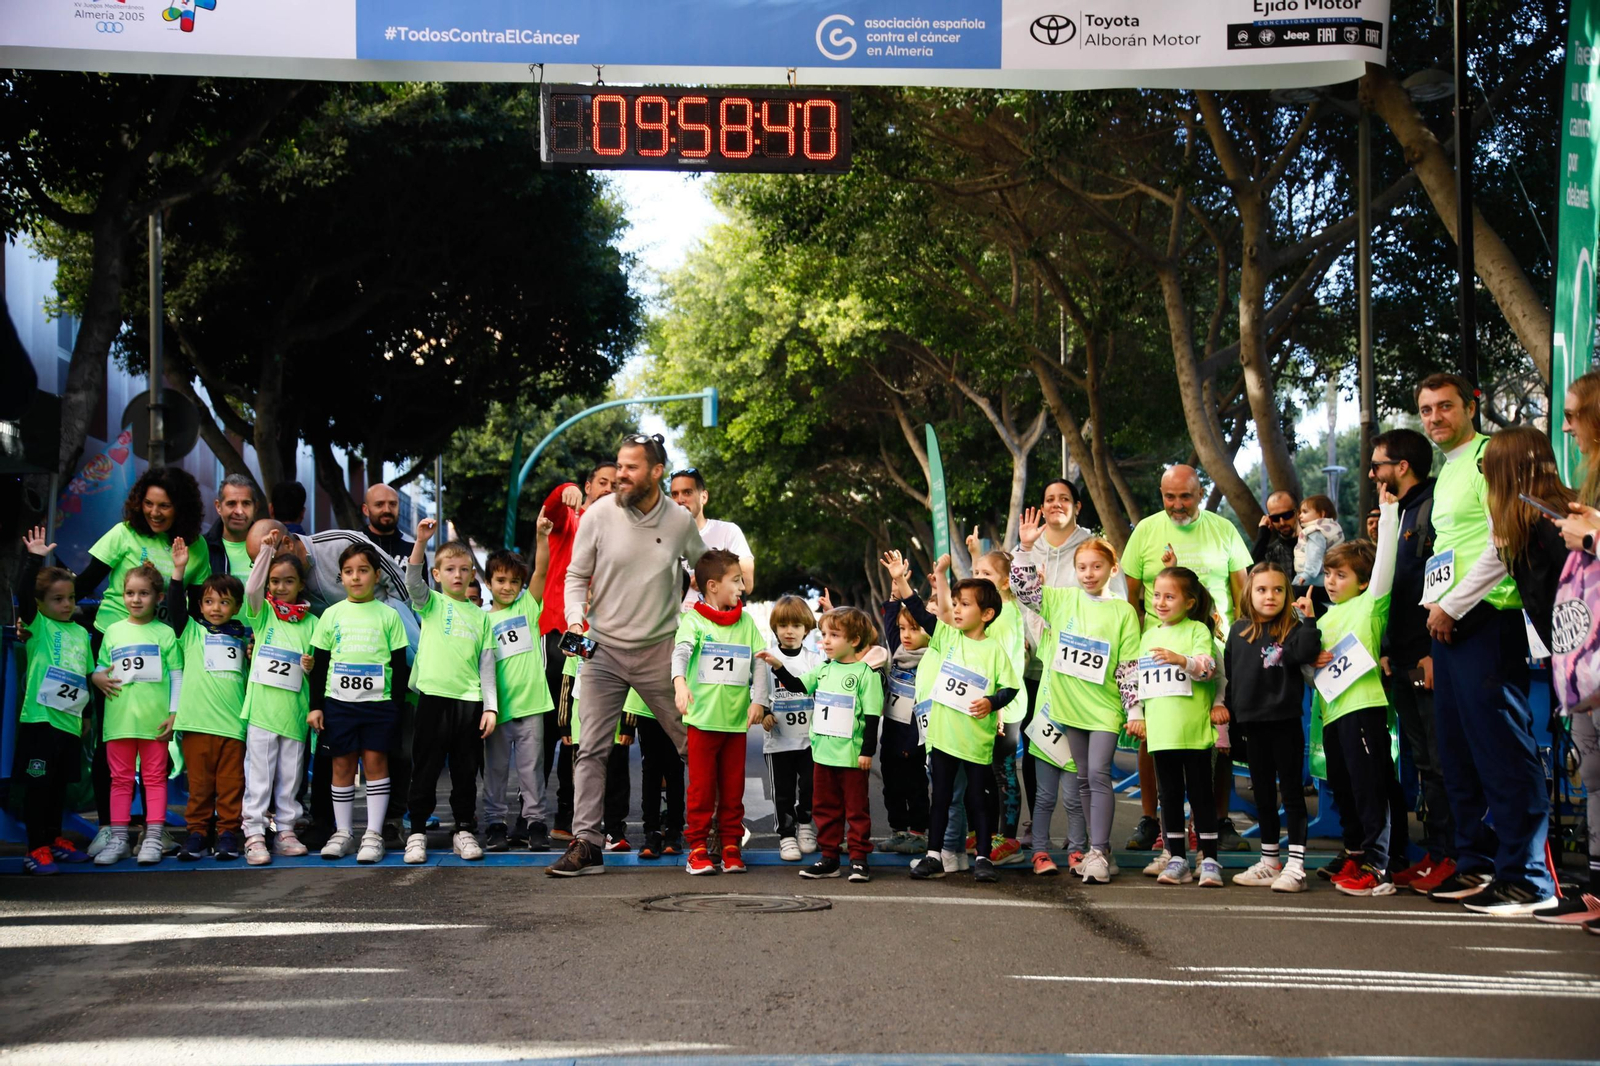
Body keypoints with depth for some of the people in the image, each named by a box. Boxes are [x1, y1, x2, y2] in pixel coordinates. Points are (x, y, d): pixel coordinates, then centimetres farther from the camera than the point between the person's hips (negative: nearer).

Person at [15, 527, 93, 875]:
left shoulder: (81, 633, 14)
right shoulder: (38, 626, -1)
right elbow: (24, 593, -18)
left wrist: (89, 713, 21)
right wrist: (34, 559, -27)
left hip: (70, 721, 6)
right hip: (40, 719, -6)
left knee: (60, 785, 14)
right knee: (39, 784, -4)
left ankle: (54, 840, 26)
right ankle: (36, 849, 0)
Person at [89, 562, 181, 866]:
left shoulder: (165, 633, 3)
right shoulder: (113, 631, 9)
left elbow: (177, 675, 2)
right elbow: (101, 667, 15)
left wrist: (174, 713, -4)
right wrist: (97, 677, -8)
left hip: (155, 720, -2)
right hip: (119, 717, 2)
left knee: (154, 777, 3)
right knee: (120, 778, 6)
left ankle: (153, 838, 7)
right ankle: (119, 839, 11)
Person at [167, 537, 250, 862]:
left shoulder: (242, 635, 15)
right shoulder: (192, 631, 8)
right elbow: (176, 606, -6)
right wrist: (178, 570, -14)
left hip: (233, 722, 1)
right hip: (197, 721, -1)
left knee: (231, 784, 2)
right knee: (199, 783, 3)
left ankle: (228, 834, 9)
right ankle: (197, 833, 11)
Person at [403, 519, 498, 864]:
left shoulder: (480, 615, 15)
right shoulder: (430, 604, 8)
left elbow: (486, 664, 12)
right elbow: (413, 579, -13)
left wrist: (491, 706, 4)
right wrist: (421, 540, -27)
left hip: (470, 699, 2)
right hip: (434, 695, -2)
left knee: (466, 771, 7)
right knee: (426, 769, 1)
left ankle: (464, 830, 16)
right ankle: (417, 833, 8)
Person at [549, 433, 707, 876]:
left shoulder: (681, 521, -3)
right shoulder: (599, 516, -6)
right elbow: (576, 576, 2)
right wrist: (575, 618, -13)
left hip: (658, 651, 1)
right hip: (603, 649, 0)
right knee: (591, 750, -4)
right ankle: (586, 844, -1)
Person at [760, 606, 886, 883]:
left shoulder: (866, 673, -10)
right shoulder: (824, 669, 9)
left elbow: (872, 715, -12)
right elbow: (797, 686, 16)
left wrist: (867, 751, -14)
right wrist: (778, 666, 1)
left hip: (852, 756, -7)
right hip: (823, 753, 7)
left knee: (856, 809, 3)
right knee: (826, 808, 12)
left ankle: (859, 859, 9)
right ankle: (829, 857, 21)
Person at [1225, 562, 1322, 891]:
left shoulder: (1292, 629, -6)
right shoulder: (1238, 631, 9)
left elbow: (1305, 653, -26)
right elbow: (1229, 674, 14)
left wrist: (1308, 620, -24)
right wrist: (1230, 713, 11)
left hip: (1285, 722, -5)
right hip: (1252, 724, 6)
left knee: (1292, 792, -2)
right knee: (1263, 794, 14)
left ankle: (1296, 866, -2)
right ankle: (1270, 862, 24)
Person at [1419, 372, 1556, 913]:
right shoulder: (1445, 474, 20)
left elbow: (1505, 544, -14)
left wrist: (1451, 605, -12)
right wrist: (1434, 607, 13)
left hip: (1485, 618, -9)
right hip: (1447, 623, 9)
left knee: (1502, 749, -9)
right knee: (1458, 752, 10)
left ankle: (1528, 877, -7)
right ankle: (1477, 863, 17)